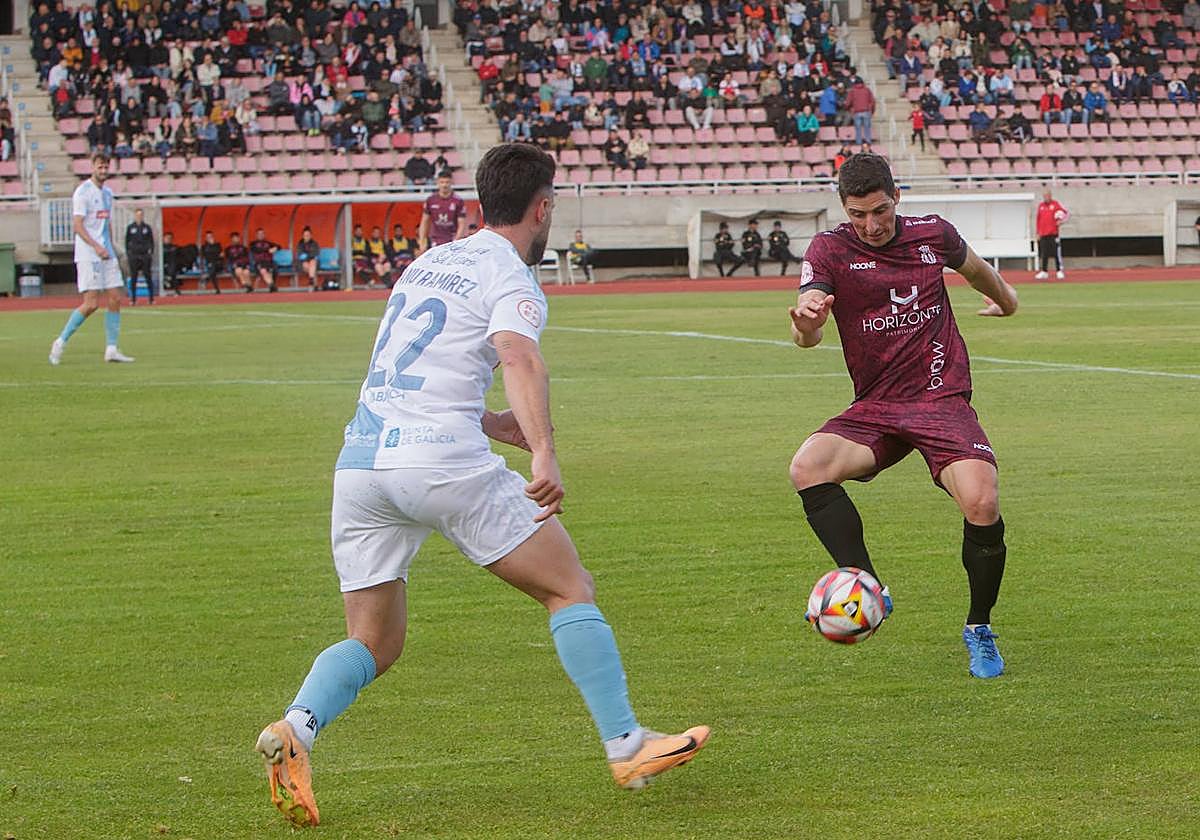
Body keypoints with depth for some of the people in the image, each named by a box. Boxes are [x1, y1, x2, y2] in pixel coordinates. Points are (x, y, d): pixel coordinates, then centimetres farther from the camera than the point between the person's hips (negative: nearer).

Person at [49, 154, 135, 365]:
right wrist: (96, 246, -24)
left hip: (106, 254, 8)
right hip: (87, 255, -8)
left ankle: (111, 349, 4)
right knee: (91, 303, -12)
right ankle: (61, 342, 0)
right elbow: (77, 225, -15)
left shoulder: (107, 193, 16)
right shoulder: (83, 192, -8)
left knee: (115, 299, 1)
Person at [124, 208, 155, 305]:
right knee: (133, 277, 0)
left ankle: (151, 298, 1)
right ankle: (133, 298, 5)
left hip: (145, 254, 0)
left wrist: (151, 252, 2)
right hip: (133, 255, 0)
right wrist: (127, 253, 3)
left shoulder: (147, 227, 7)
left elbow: (151, 241, 10)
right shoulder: (130, 227, 6)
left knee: (148, 276, -3)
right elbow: (127, 241, 9)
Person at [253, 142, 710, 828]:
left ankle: (296, 727, -15)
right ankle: (627, 746, 2)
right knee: (571, 589, 6)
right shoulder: (510, 279, 0)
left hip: (360, 460, 7)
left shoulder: (428, 262, 23)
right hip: (444, 461, -7)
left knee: (375, 643, 12)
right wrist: (545, 453, -35)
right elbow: (519, 358, -22)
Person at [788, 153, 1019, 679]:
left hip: (943, 400, 0)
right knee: (807, 467, -29)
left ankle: (979, 629, -1)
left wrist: (1005, 296, 48)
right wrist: (805, 321, -43)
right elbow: (806, 335, -18)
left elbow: (975, 268, 29)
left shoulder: (933, 235, 4)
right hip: (874, 408, 0)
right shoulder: (829, 250, -3)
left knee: (981, 503, -25)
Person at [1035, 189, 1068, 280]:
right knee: (1044, 254, 7)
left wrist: (1061, 220, -18)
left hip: (1053, 233, -4)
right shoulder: (1041, 206, 14)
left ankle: (1059, 271, -3)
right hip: (1043, 235, 4)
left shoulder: (1055, 204, 0)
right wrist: (1038, 233, 14)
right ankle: (1044, 272, 12)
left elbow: (1067, 213, -3)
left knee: (1057, 252, -7)